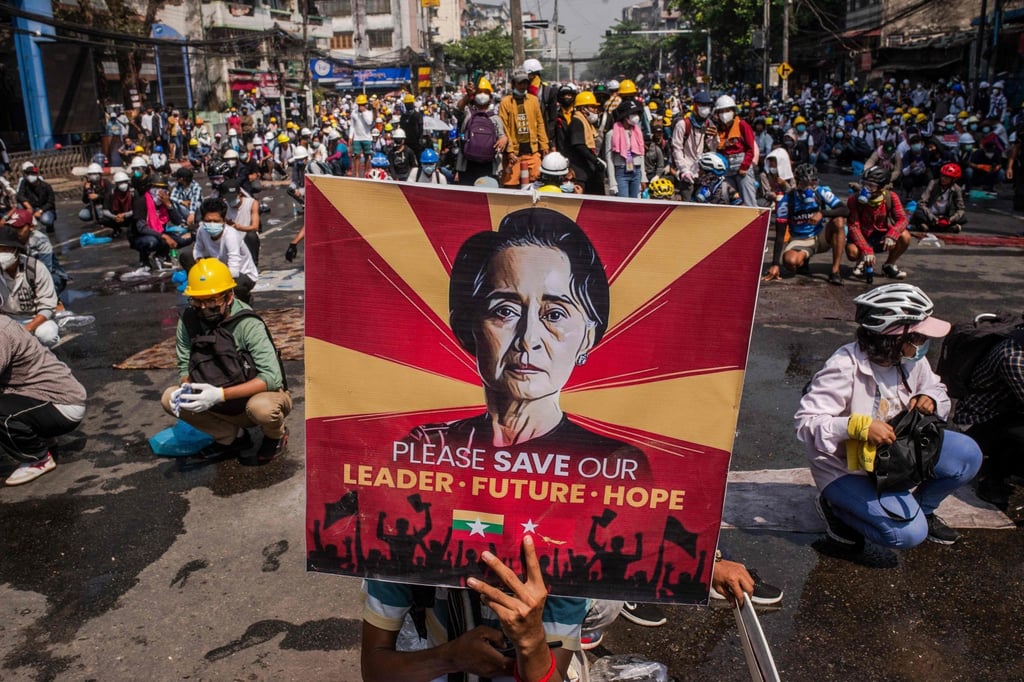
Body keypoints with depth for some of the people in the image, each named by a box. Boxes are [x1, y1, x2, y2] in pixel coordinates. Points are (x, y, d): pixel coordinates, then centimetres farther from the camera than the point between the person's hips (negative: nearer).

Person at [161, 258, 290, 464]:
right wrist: (186, 387, -23)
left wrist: (220, 394, -36)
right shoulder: (188, 320, -10)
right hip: (225, 406, 5)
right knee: (170, 398, -11)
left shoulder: (247, 324, -24)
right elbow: (184, 366, 1)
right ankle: (233, 437, 7)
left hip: (262, 394, -5)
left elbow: (272, 377, -30)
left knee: (261, 407, -38)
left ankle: (276, 436, 1)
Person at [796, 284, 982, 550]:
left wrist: (931, 399, -13)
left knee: (967, 455, -11)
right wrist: (860, 426, -43)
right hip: (846, 468, -7)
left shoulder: (912, 361, -6)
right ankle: (837, 506, 6)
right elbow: (806, 422, -30)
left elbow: (936, 388, 12)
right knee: (908, 533, -21)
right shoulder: (844, 368, -28)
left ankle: (922, 509, 16)